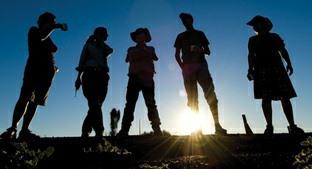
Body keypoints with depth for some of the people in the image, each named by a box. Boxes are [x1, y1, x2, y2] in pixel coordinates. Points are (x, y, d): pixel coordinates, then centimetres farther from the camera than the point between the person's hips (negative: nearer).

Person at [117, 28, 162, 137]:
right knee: (130, 103, -9)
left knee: (151, 104, -7)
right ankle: (124, 130, -15)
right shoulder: (131, 49, 24)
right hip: (134, 78, 1)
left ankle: (156, 129, -9)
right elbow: (129, 59, 6)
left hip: (147, 78, 0)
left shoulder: (150, 49, 23)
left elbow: (155, 58, 5)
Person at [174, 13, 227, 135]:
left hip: (201, 65, 0)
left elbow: (208, 51, 14)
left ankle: (217, 125, -16)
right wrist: (182, 66, -5)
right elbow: (177, 55, 13)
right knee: (192, 98, -5)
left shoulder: (199, 34, 19)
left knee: (210, 94, -14)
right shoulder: (181, 36, 19)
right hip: (188, 67, 1)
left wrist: (201, 50, -10)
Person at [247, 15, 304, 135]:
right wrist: (250, 70, -4)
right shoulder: (253, 40, 19)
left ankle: (292, 126, -6)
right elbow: (251, 56, 11)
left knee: (285, 97, -7)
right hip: (261, 70, 0)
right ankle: (269, 126, -11)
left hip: (277, 69, 1)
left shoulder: (274, 37, 19)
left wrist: (289, 63, -5)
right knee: (266, 98, -10)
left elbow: (283, 51, 11)